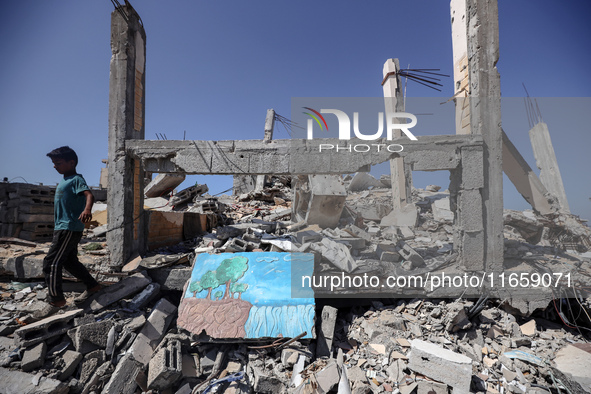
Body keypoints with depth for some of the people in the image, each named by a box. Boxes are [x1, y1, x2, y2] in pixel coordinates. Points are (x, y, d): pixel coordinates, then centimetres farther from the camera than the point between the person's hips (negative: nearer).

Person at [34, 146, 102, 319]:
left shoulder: (76, 179, -12)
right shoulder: (65, 181, 17)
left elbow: (89, 194, -32)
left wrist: (87, 210, -52)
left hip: (69, 228, -10)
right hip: (63, 227, 10)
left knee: (51, 262, -8)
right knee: (70, 262, 16)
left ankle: (56, 300, 1)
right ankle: (93, 286, 25)